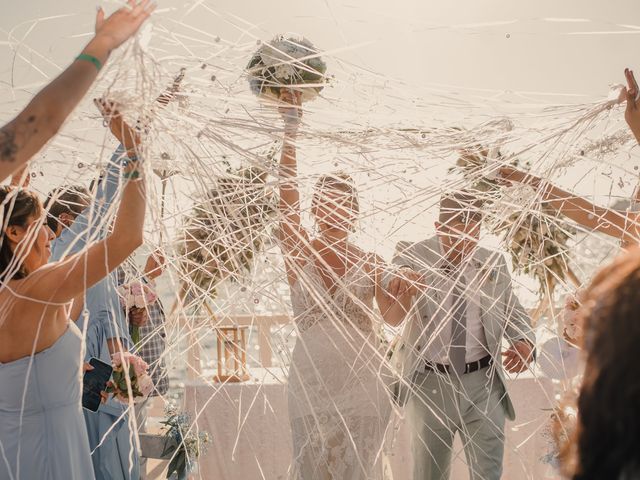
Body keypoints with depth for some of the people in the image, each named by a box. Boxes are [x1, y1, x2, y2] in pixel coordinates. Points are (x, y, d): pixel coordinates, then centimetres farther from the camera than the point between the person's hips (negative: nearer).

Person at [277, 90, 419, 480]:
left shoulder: (371, 262, 3)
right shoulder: (300, 253, 0)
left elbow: (393, 316, -7)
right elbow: (287, 191, -12)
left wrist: (407, 293, -29)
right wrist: (291, 124, -20)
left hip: (361, 379, 0)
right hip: (310, 379, 0)